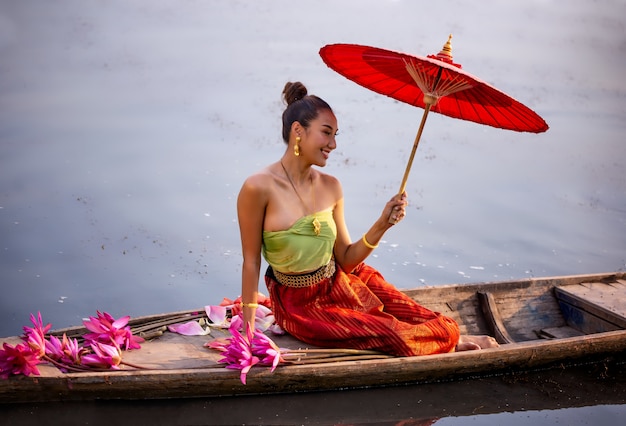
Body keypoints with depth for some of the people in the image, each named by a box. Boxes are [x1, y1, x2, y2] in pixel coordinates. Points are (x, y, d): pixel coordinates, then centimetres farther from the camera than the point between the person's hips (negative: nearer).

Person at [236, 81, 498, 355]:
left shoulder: (330, 187, -3)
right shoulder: (259, 188, -19)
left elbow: (346, 261, -1)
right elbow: (251, 262, -12)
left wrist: (382, 225, -15)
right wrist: (248, 330, -11)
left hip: (342, 285, 5)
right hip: (301, 306, -5)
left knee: (426, 320, -7)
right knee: (395, 333, -11)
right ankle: (452, 339, 16)